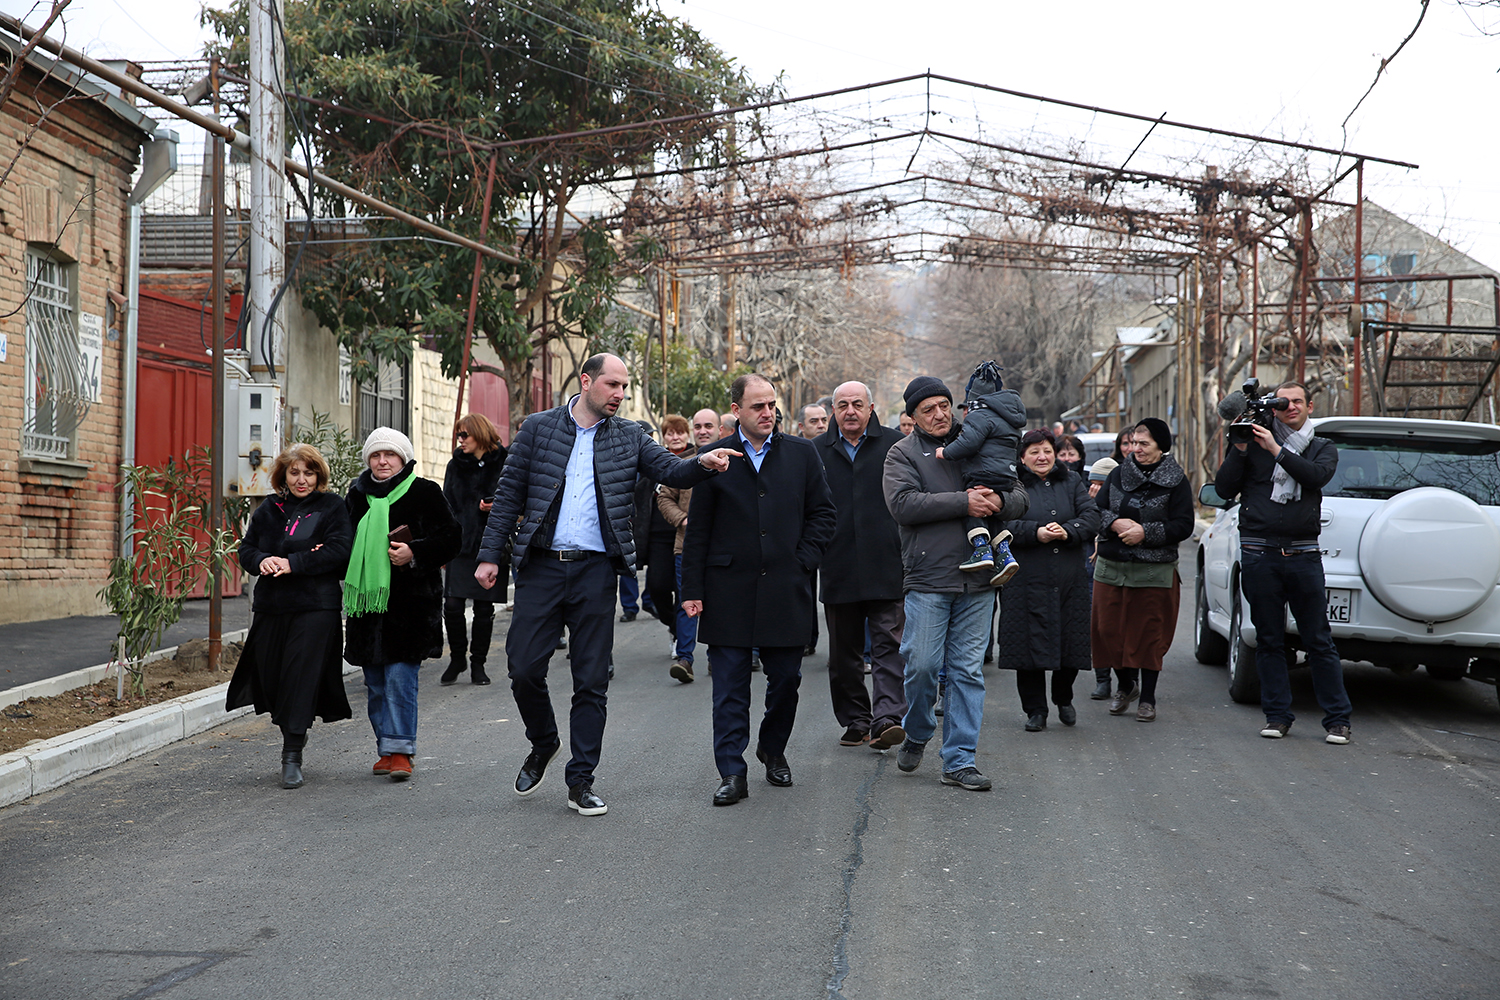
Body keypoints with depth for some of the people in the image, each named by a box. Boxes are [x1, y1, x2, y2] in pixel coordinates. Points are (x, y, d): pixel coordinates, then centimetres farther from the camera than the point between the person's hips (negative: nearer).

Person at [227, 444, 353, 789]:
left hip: (315, 608, -4)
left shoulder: (332, 507, 1)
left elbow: (338, 551, -11)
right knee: (269, 678, 8)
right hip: (270, 607, 5)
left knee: (301, 678, -8)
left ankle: (292, 757, -3)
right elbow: (246, 549, 15)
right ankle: (294, 732, 36)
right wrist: (261, 561, -8)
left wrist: (292, 563, -18)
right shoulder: (268, 510, 14)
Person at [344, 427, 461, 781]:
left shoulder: (425, 492, -1)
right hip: (368, 600, 5)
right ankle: (387, 750, 19)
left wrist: (415, 553, -16)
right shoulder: (357, 495, 13)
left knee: (399, 676, -11)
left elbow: (451, 537, -3)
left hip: (410, 599, -5)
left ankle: (400, 751, -7)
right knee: (375, 683, 9)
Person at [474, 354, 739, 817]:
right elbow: (510, 493, 5)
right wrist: (490, 554, 0)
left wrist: (702, 462, -24)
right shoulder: (538, 427, 4)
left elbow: (671, 471, -1)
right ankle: (543, 744, 28)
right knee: (524, 667, -1)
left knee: (592, 682, 2)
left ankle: (581, 781, 12)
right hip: (541, 566, -1)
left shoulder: (629, 437, 8)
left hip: (596, 570, 1)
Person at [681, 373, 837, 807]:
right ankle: (732, 774, 6)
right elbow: (698, 529, 3)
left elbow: (823, 513, 11)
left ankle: (773, 750, 32)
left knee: (786, 680, 9)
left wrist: (803, 562, -1)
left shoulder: (801, 454, 6)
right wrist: (692, 589, -1)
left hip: (785, 590, 2)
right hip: (729, 592, -1)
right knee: (729, 689, 0)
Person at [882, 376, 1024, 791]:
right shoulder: (902, 453, 4)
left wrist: (998, 501, -10)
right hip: (927, 578, -3)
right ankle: (916, 734, 24)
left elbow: (1020, 500, 14)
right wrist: (964, 502, -17)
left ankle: (959, 761, 9)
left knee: (967, 670, 3)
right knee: (922, 665, -4)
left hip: (976, 583, 3)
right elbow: (903, 504, -13)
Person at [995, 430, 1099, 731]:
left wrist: (1068, 531, -15)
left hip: (1069, 579, 3)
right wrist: (1036, 533, -21)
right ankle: (1035, 709, 11)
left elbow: (1091, 517, 3)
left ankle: (1063, 699, 31)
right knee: (1030, 642, -3)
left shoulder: (1071, 481, 12)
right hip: (1027, 579, -3)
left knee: (1070, 641, 6)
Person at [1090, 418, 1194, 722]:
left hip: (1155, 571, -3)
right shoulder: (1118, 475, 10)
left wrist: (1145, 532, -17)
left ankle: (1147, 698, 14)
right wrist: (1115, 523, -12)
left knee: (1150, 634, 1)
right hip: (1111, 567, 4)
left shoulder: (1176, 481, -1)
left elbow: (1183, 526, -7)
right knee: (1109, 630, 5)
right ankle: (1125, 685, 28)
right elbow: (1096, 511, 9)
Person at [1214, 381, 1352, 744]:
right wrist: (1240, 448, -5)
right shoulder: (1254, 444, 11)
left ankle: (1337, 718, 4)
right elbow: (1224, 489, 4)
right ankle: (1277, 716, 11)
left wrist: (1275, 449, -15)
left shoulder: (1323, 449, 13)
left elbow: (1316, 476, -10)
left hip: (1303, 554, 0)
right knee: (1269, 639, 4)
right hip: (1259, 554, 0)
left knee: (1319, 640, -1)